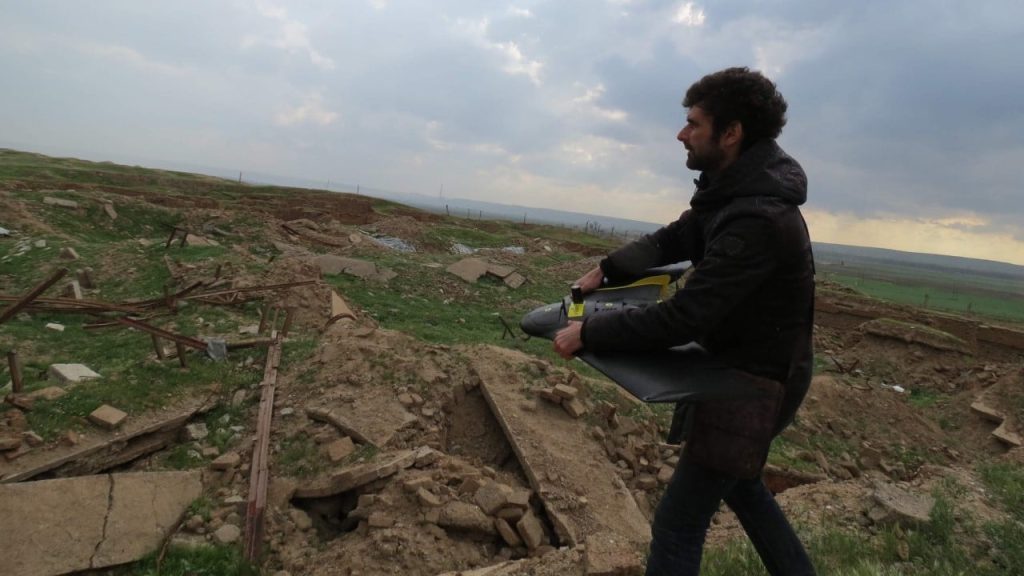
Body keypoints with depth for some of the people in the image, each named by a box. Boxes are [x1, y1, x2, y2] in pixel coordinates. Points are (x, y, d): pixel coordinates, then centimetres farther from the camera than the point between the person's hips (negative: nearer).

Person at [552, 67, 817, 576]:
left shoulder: (758, 220, -31)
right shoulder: (733, 190, 0)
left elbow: (682, 318, -32)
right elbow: (674, 238, 13)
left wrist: (588, 333, -23)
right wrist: (607, 271, 3)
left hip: (753, 383, -10)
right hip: (737, 365, 10)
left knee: (678, 523, -1)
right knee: (739, 481, 30)